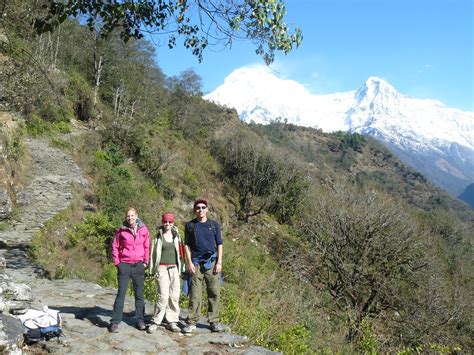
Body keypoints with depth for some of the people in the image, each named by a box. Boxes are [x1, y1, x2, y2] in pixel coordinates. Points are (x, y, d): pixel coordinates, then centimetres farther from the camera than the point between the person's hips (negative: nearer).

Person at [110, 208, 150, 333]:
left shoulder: (143, 230, 1)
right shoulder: (121, 231, -2)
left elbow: (147, 247, 7)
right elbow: (115, 246, 6)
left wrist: (145, 262, 3)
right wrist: (117, 262, 0)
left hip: (139, 266, 2)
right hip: (124, 265, -1)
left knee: (139, 294, 10)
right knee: (121, 294, 1)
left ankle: (140, 320, 21)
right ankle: (115, 321, 9)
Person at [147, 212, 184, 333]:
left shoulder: (176, 236, 10)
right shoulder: (158, 237, 4)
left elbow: (180, 253, 12)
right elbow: (153, 253, 7)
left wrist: (181, 268, 8)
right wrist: (152, 270, 5)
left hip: (174, 269, 3)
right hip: (162, 268, -3)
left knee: (174, 296, 2)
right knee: (163, 296, -11)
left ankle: (172, 322, 13)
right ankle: (155, 321, 1)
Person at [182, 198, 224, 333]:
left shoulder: (214, 224, 8)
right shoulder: (190, 225, 6)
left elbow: (219, 244, 8)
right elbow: (187, 245, 6)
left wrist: (219, 262, 0)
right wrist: (189, 263, -3)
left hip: (212, 262, 1)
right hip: (196, 263, -1)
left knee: (214, 293, 1)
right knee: (195, 294, 0)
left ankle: (214, 321, 12)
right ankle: (191, 322, 9)